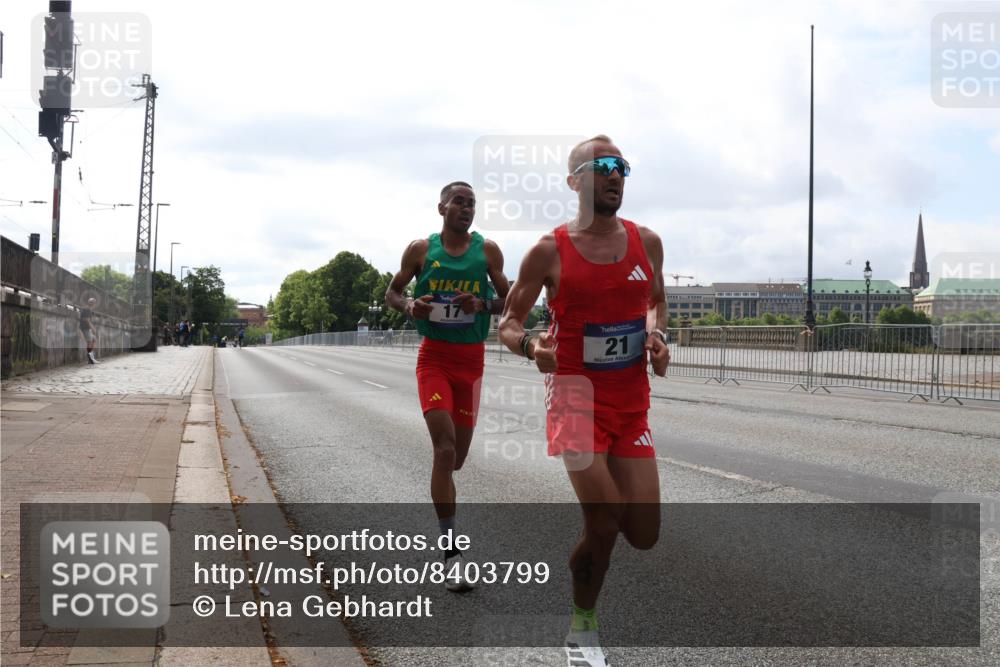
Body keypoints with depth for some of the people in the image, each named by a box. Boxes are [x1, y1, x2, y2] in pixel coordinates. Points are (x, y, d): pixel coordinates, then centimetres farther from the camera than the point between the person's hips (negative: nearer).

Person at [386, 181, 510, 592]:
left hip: (472, 358, 3)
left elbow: (510, 301, 7)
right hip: (434, 355, -2)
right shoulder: (421, 249, 1)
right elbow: (391, 293, 11)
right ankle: (451, 552, -14)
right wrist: (409, 306, -11)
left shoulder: (488, 250, 4)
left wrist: (483, 304, -14)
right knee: (445, 448, -15)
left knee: (458, 453, 10)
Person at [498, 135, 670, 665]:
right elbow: (508, 324, -1)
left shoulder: (646, 242, 4)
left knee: (643, 537, 1)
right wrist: (530, 347, -23)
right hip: (575, 394, -4)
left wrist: (657, 335, -2)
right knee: (604, 524, -15)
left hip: (632, 401, 4)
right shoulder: (549, 251, -7)